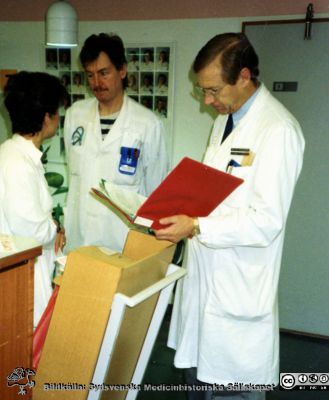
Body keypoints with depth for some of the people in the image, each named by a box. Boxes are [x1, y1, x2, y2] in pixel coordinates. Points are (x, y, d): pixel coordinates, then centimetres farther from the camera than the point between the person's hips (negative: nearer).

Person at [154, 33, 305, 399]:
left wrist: (196, 227, -23)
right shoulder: (225, 117, 10)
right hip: (206, 273, 8)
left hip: (238, 289, -8)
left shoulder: (278, 130, -18)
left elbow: (267, 221, -21)